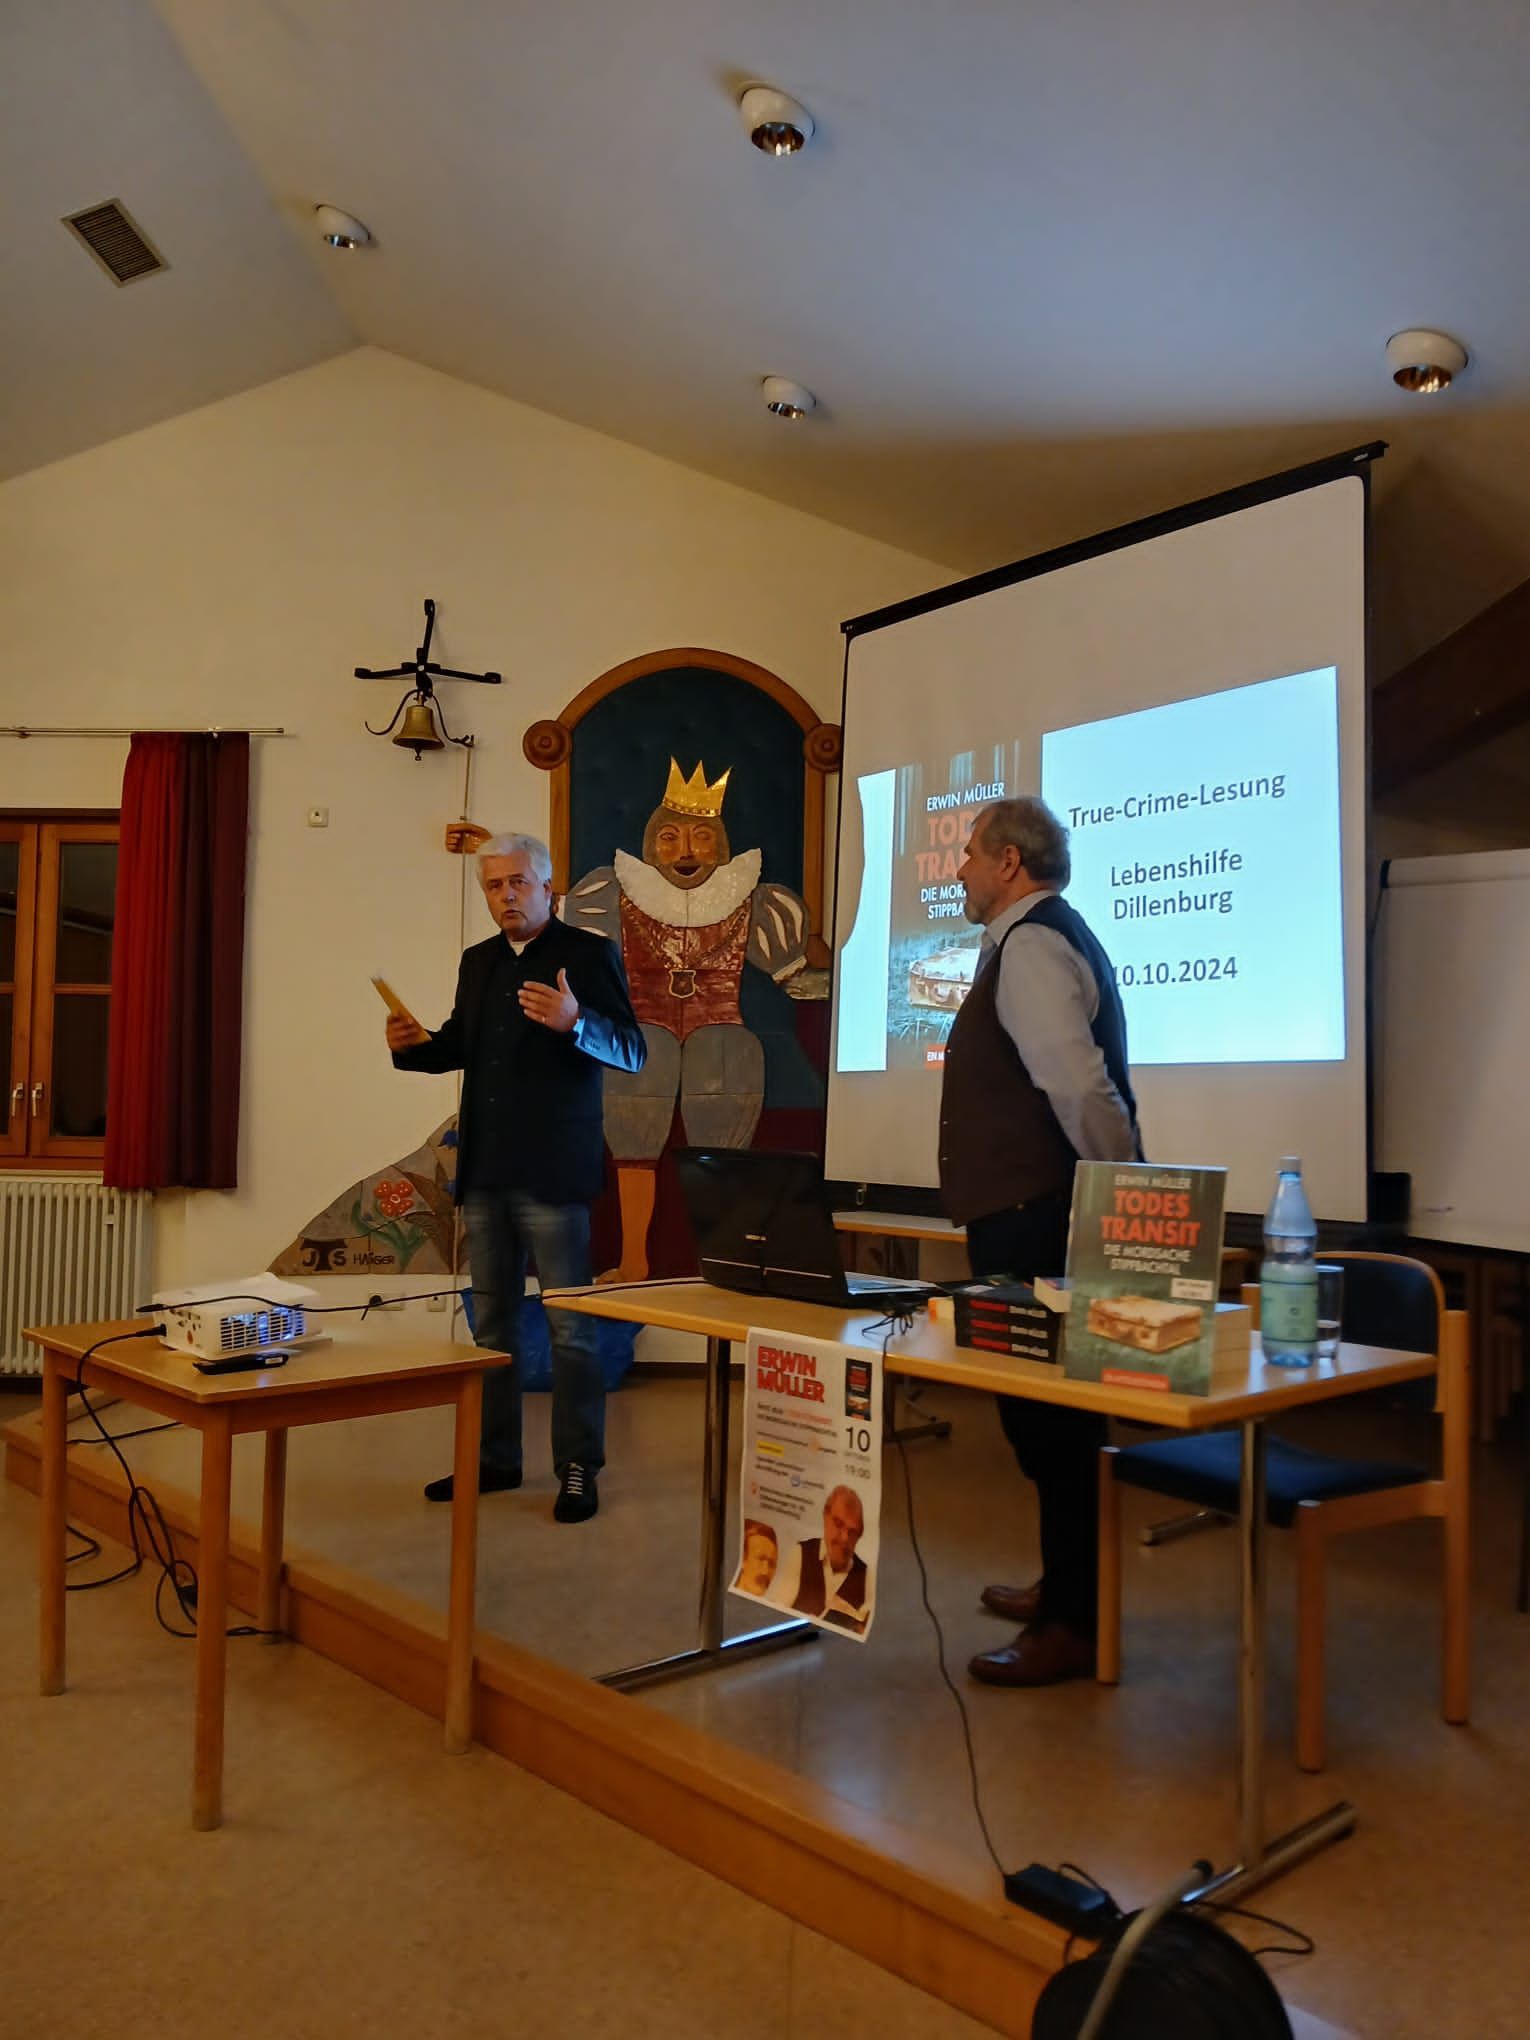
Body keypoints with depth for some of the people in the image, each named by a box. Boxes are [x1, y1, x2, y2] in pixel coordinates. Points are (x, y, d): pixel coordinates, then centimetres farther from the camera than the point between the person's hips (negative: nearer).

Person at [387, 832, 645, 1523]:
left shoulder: (588, 954, -4)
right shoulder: (478, 961, 15)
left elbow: (631, 1050, -12)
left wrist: (574, 1021, -31)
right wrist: (416, 1046, 2)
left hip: (552, 1173, -6)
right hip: (485, 1172, 7)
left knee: (570, 1327, 0)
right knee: (491, 1321, 14)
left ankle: (578, 1469, 10)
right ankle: (494, 1458, 25)